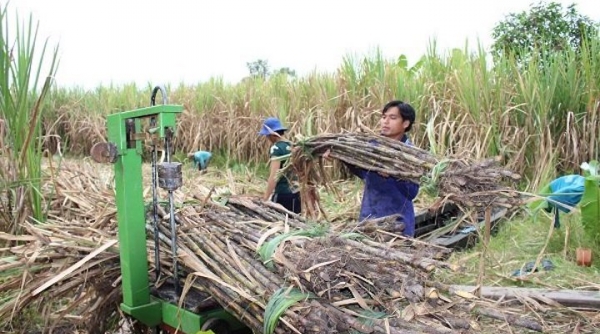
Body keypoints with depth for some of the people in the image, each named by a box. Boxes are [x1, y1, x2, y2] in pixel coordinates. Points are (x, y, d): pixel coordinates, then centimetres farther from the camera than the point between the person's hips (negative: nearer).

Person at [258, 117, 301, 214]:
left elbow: (274, 176, -19)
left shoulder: (276, 148, -12)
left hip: (281, 193, -8)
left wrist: (265, 198, -19)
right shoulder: (292, 147, 10)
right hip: (295, 193, 8)